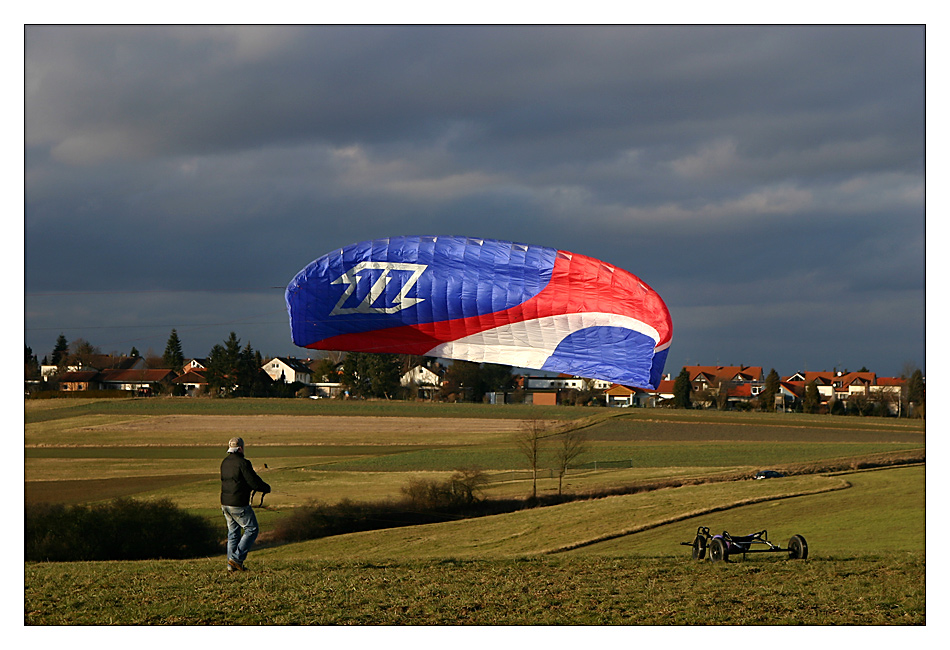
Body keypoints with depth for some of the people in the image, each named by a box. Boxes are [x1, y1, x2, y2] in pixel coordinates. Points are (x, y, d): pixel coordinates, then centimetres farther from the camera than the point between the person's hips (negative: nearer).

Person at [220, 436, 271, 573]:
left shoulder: (224, 463, 10)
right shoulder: (242, 463, -16)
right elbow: (254, 482, -17)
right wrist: (266, 488, 3)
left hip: (225, 503, 8)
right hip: (239, 504, -8)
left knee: (233, 533, 16)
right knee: (251, 530, 4)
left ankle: (231, 565, 15)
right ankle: (237, 558, -4)